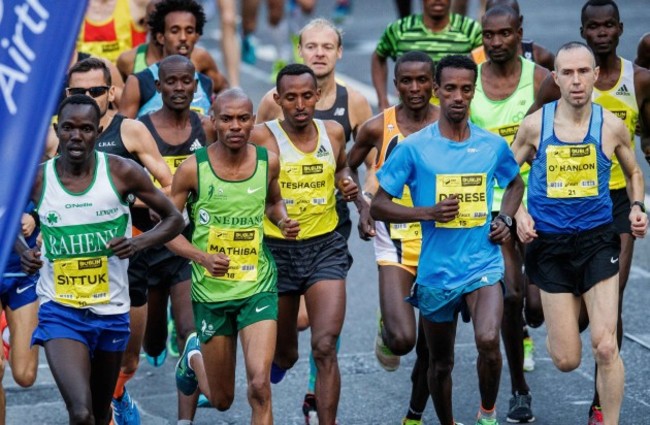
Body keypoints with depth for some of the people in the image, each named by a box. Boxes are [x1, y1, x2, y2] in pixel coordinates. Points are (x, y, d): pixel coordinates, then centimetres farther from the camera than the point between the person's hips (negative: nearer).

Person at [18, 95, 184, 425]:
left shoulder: (122, 172, -8)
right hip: (60, 310, -2)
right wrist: (24, 253, -7)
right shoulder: (37, 180, -5)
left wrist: (140, 242, -18)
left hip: (111, 310, 2)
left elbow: (174, 219, 2)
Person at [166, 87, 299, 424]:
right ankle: (193, 357, 50)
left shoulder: (268, 162, -2)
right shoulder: (193, 169, -11)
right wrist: (202, 257, -21)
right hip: (211, 292, -1)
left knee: (260, 386, -19)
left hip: (258, 288, 1)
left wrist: (283, 221, -3)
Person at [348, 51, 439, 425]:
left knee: (430, 344, 7)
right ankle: (386, 334, 18)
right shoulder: (379, 127, -3)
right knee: (402, 338, -19)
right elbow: (347, 168, 12)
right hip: (396, 238, -1)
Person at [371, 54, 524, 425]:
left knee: (488, 340, -25)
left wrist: (506, 219, 3)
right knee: (441, 363, 13)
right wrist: (429, 212, -18)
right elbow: (379, 206, -4)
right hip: (436, 269, 0)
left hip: (483, 262, 0)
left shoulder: (493, 145, 1)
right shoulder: (414, 148, -6)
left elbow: (515, 184, 23)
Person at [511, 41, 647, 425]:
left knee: (605, 346, -12)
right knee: (566, 360, 3)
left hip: (598, 239, 0)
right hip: (550, 245, 0)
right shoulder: (535, 125, -5)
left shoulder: (611, 126, -3)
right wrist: (519, 213, -7)